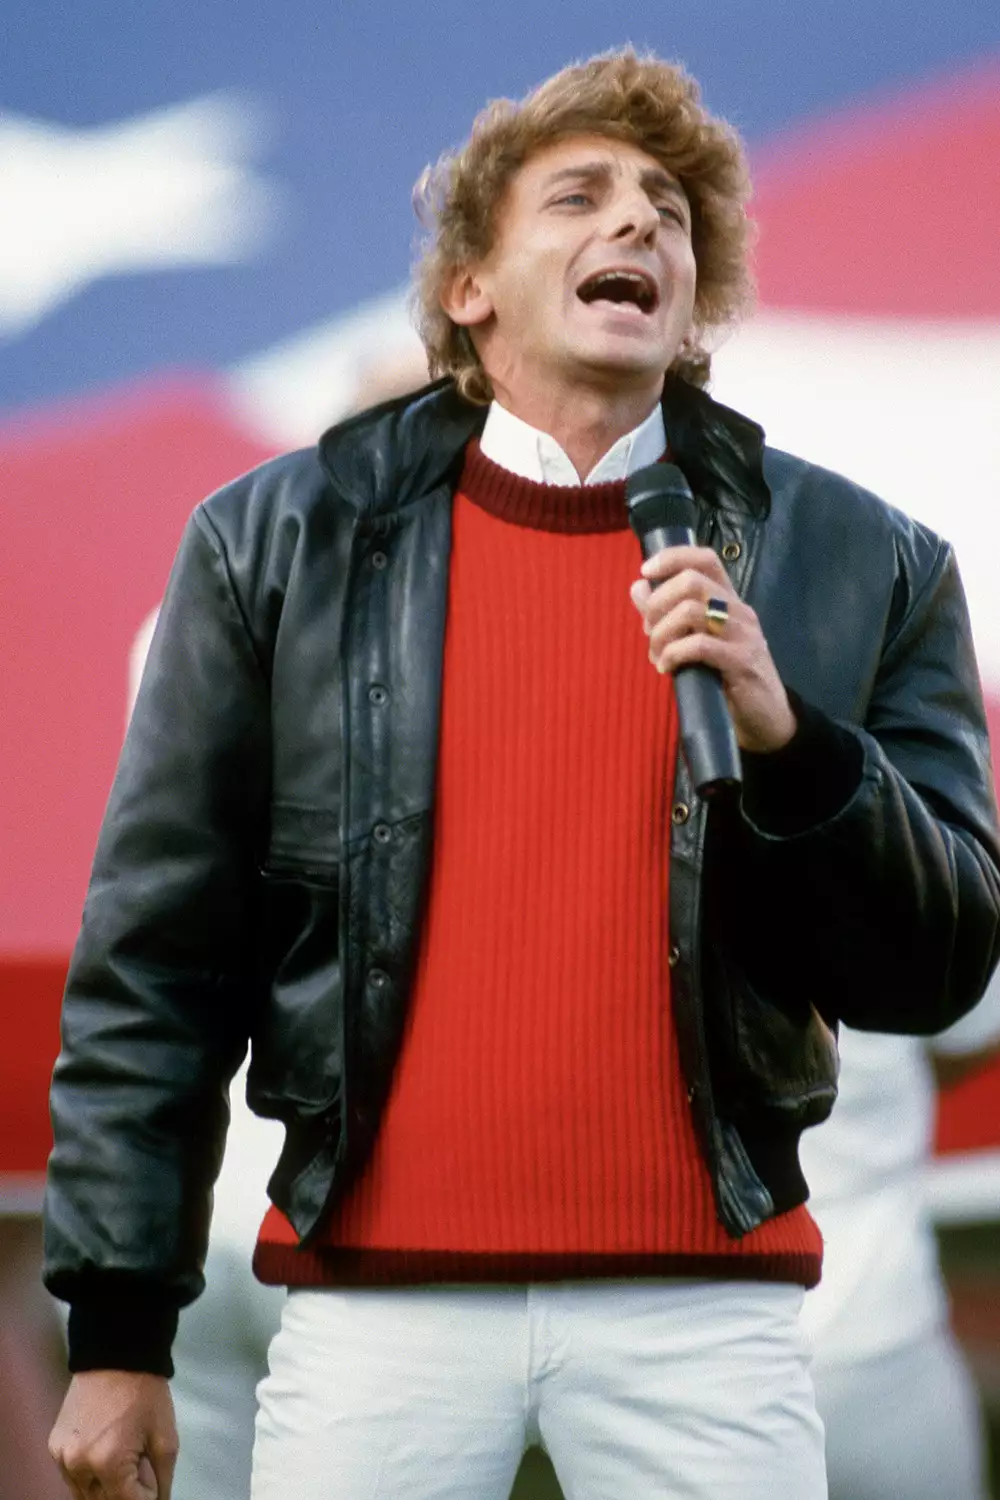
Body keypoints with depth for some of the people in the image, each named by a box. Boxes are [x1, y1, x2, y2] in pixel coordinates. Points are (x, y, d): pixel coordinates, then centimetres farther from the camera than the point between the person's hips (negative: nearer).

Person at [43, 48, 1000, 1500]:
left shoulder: (859, 565, 7)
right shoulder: (282, 543, 6)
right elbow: (159, 959, 6)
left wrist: (789, 743, -12)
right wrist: (119, 1332, 3)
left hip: (704, 1312, 1)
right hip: (380, 1297, 0)